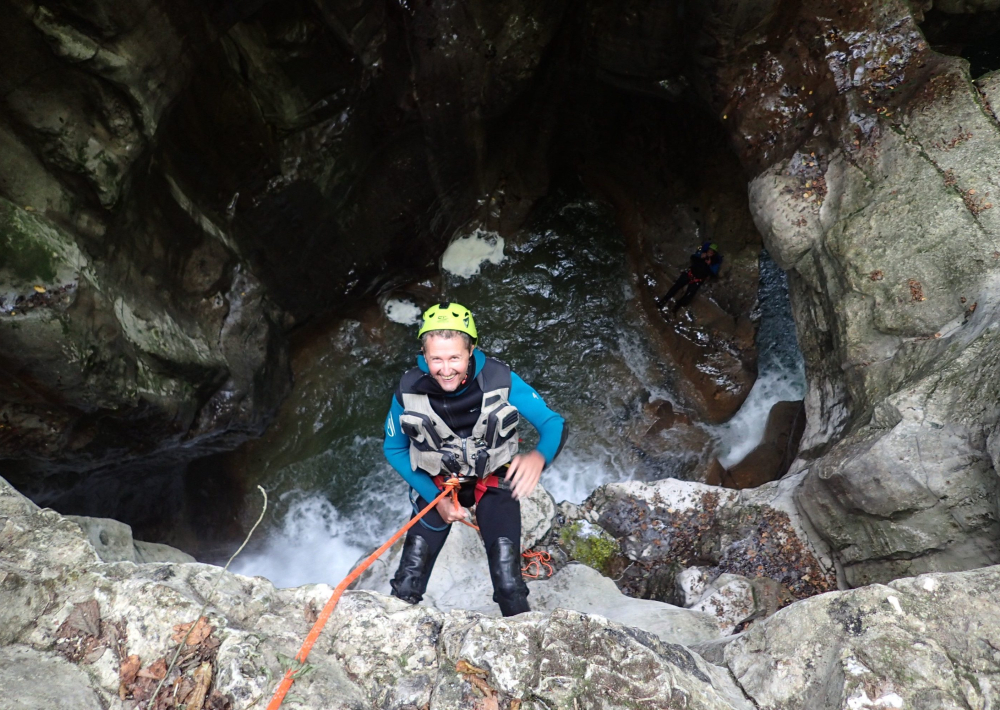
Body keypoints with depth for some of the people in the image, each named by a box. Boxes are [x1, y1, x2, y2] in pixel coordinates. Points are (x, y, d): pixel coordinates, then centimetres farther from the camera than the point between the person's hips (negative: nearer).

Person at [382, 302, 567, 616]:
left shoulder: (501, 381, -26)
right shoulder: (409, 391, -21)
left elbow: (554, 424, -21)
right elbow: (394, 448, -4)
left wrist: (539, 458, -44)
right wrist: (436, 497, -11)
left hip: (494, 482, -1)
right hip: (436, 484, 1)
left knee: (509, 586, -9)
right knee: (406, 586, 0)